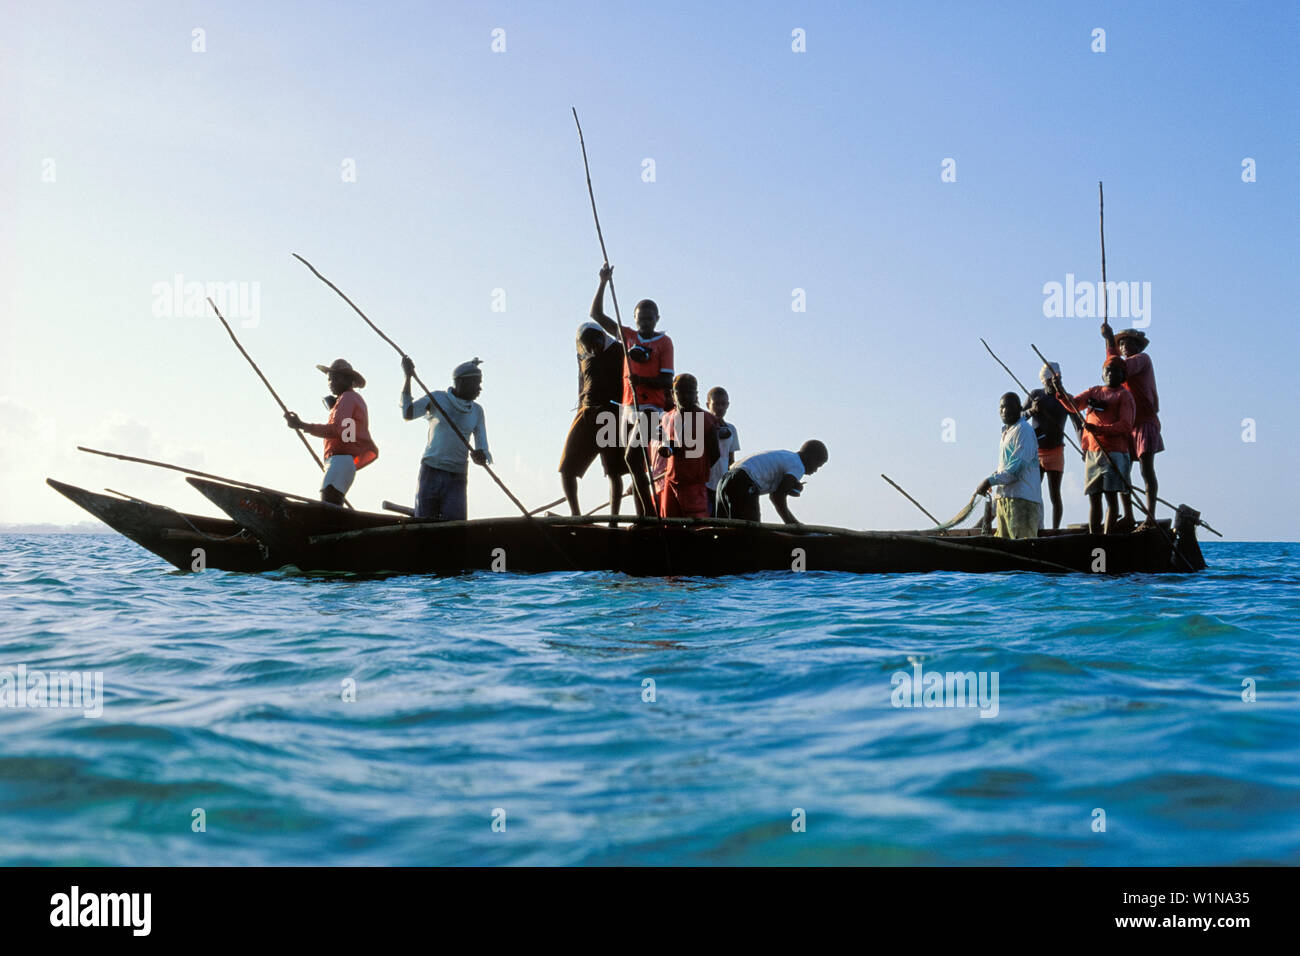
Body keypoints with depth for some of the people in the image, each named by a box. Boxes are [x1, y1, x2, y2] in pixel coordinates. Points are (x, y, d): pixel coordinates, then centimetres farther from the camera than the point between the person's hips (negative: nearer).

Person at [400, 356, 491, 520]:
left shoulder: (476, 411, 9)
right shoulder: (437, 399, 3)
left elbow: (483, 450, 4)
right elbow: (408, 413, -12)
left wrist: (481, 455, -21)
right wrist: (408, 377, -16)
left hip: (456, 481, 2)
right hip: (430, 474, -2)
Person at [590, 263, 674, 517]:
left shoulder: (664, 342, 0)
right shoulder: (627, 335, 13)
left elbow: (667, 381, -6)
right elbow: (597, 314, 12)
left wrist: (642, 380, -22)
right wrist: (604, 283, 2)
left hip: (651, 408, -5)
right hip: (629, 408, 6)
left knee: (633, 457, -21)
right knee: (635, 465, 3)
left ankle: (649, 514, -18)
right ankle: (645, 515, 5)